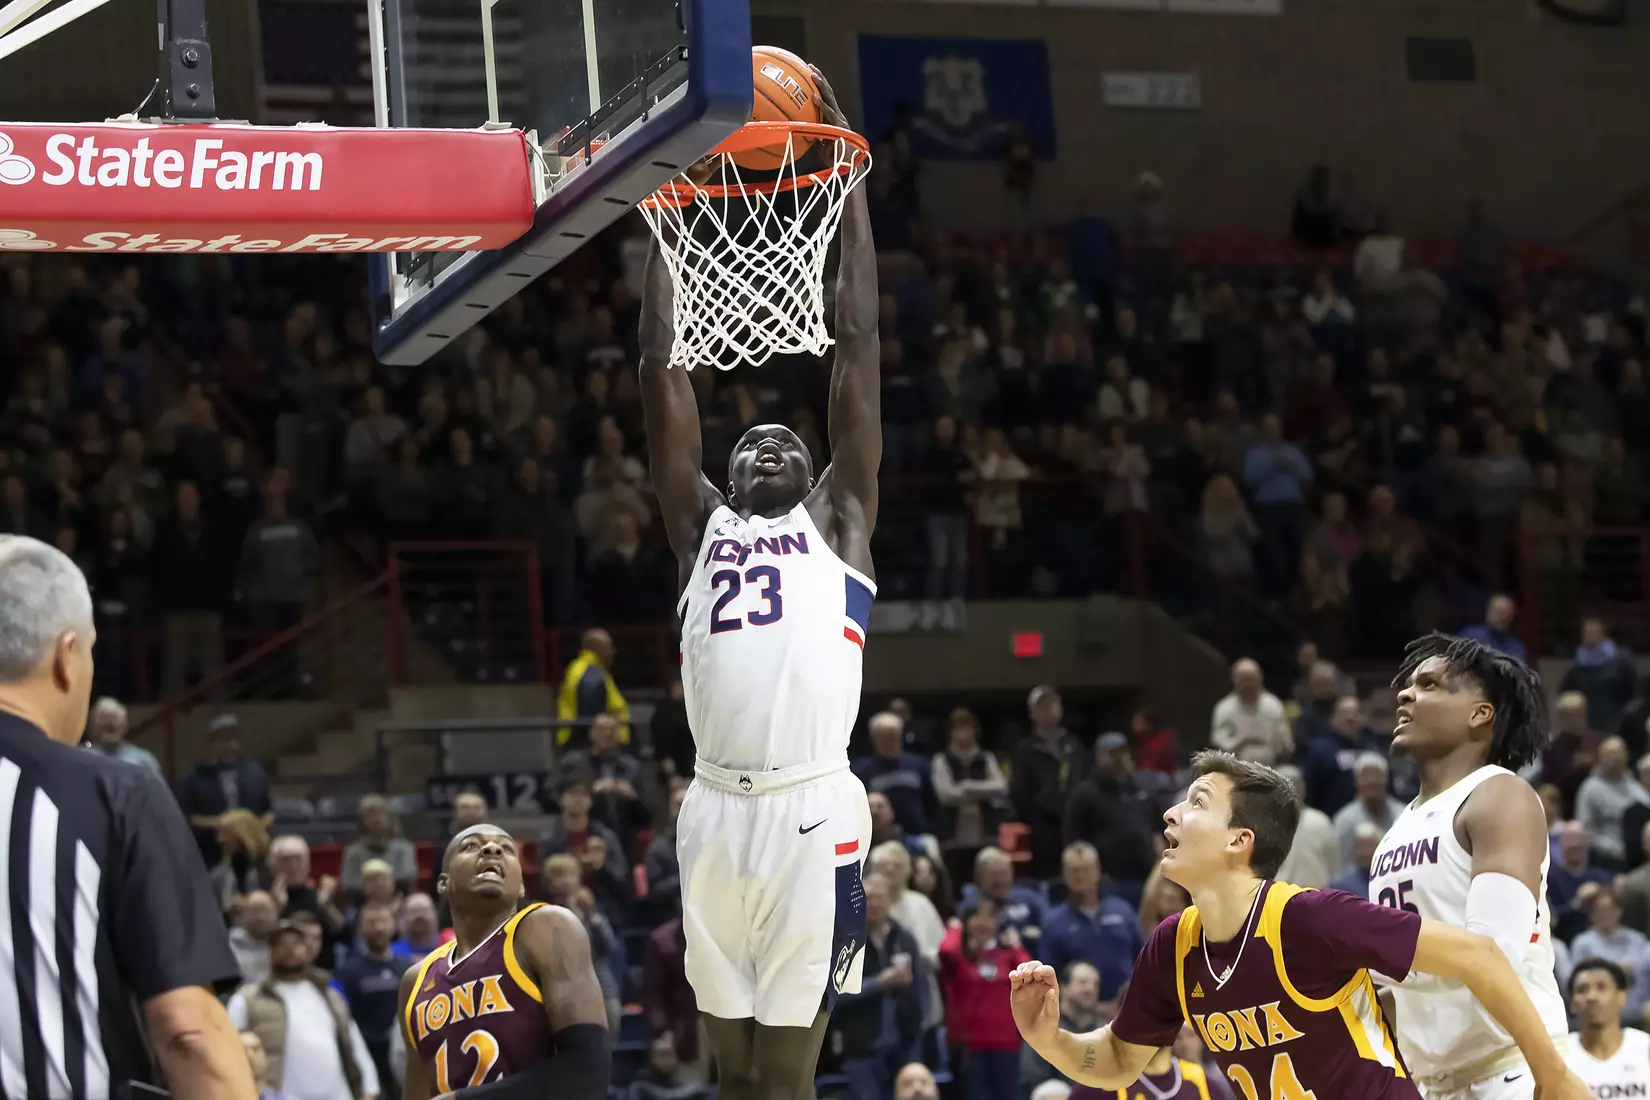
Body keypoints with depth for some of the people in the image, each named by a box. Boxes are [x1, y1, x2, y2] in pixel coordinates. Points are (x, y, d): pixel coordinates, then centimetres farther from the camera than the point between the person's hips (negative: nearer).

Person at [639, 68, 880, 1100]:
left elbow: (858, 350, 12)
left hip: (812, 810, -3)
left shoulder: (838, 521, 15)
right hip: (717, 808, 3)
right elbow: (665, 370, 17)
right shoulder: (703, 526, 20)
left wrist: (851, 183, 11)